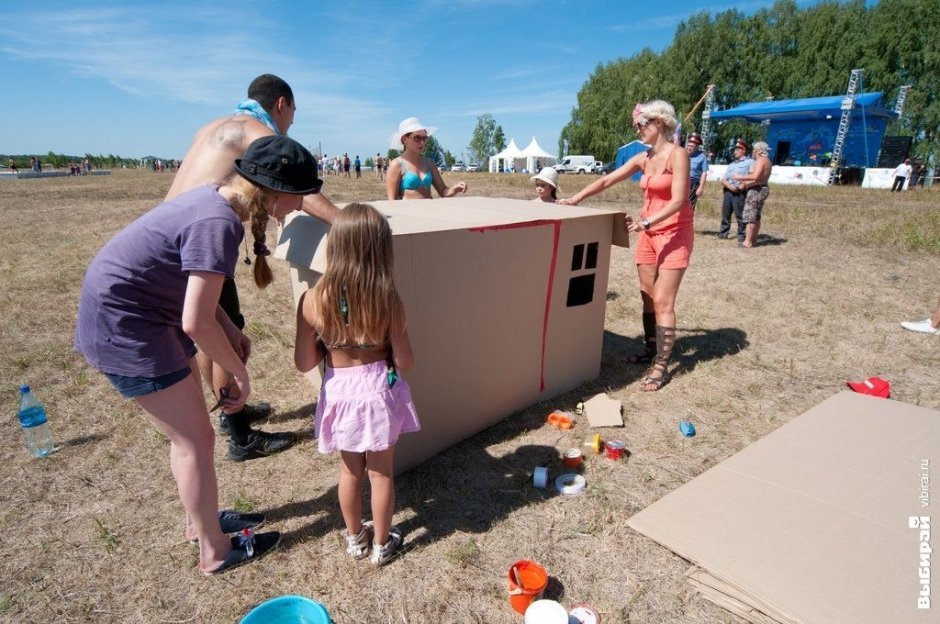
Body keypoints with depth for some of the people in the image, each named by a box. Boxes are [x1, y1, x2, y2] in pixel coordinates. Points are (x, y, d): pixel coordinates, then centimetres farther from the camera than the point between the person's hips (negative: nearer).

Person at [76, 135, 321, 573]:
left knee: (189, 432, 18)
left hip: (143, 311, 9)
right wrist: (240, 373, -13)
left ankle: (201, 520, 38)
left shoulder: (217, 198, 2)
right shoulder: (219, 224, -27)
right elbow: (196, 323, -27)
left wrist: (229, 329, 5)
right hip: (122, 326, -9)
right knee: (195, 440, 1)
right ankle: (215, 552, 20)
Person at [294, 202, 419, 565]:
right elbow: (405, 362, -11)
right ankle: (381, 543, 36)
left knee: (350, 470, 23)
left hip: (340, 392, 2)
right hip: (379, 390, -1)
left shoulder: (313, 301, -15)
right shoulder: (388, 300, -18)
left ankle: (355, 538, 43)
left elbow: (304, 363, -8)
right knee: (381, 472, 18)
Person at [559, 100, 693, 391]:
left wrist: (646, 222, -32)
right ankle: (651, 350, 24)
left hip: (675, 233, -7)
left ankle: (661, 367, -4)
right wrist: (575, 199, 4)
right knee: (648, 298, 10)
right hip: (648, 233, 7)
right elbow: (606, 181, 11)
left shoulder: (677, 155, -13)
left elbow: (677, 201, -21)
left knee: (663, 301, -10)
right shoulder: (642, 159, 9)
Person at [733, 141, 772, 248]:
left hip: (756, 190, -11)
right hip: (761, 189, 11)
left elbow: (755, 176, -26)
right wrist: (745, 182, 12)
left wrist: (740, 177, -17)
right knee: (756, 216, 14)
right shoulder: (767, 161, 18)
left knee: (749, 216, -11)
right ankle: (753, 240, 20)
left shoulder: (760, 160, -14)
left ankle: (747, 242, -13)